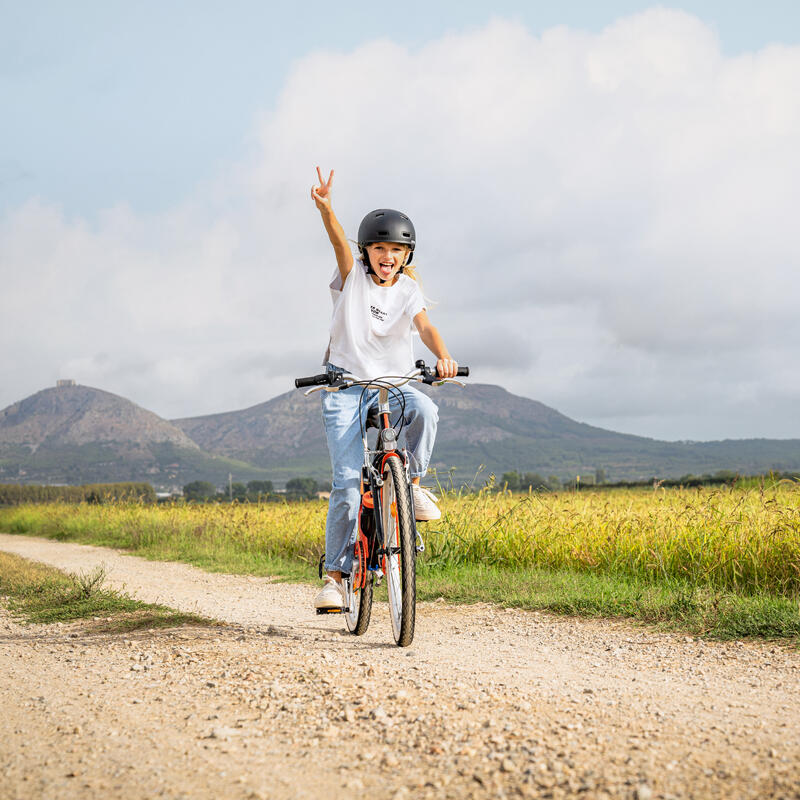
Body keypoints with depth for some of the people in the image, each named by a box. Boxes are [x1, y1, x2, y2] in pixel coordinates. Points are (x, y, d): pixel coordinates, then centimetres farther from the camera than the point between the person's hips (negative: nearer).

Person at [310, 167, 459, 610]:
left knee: (424, 409, -34)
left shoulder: (407, 290, 2)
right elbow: (339, 241, -21)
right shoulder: (352, 276, -1)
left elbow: (424, 326, -16)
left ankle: (413, 482, -8)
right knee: (348, 479, -13)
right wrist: (325, 208, -42)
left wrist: (443, 356, -38)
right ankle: (335, 573, -3)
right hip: (345, 384, -2)